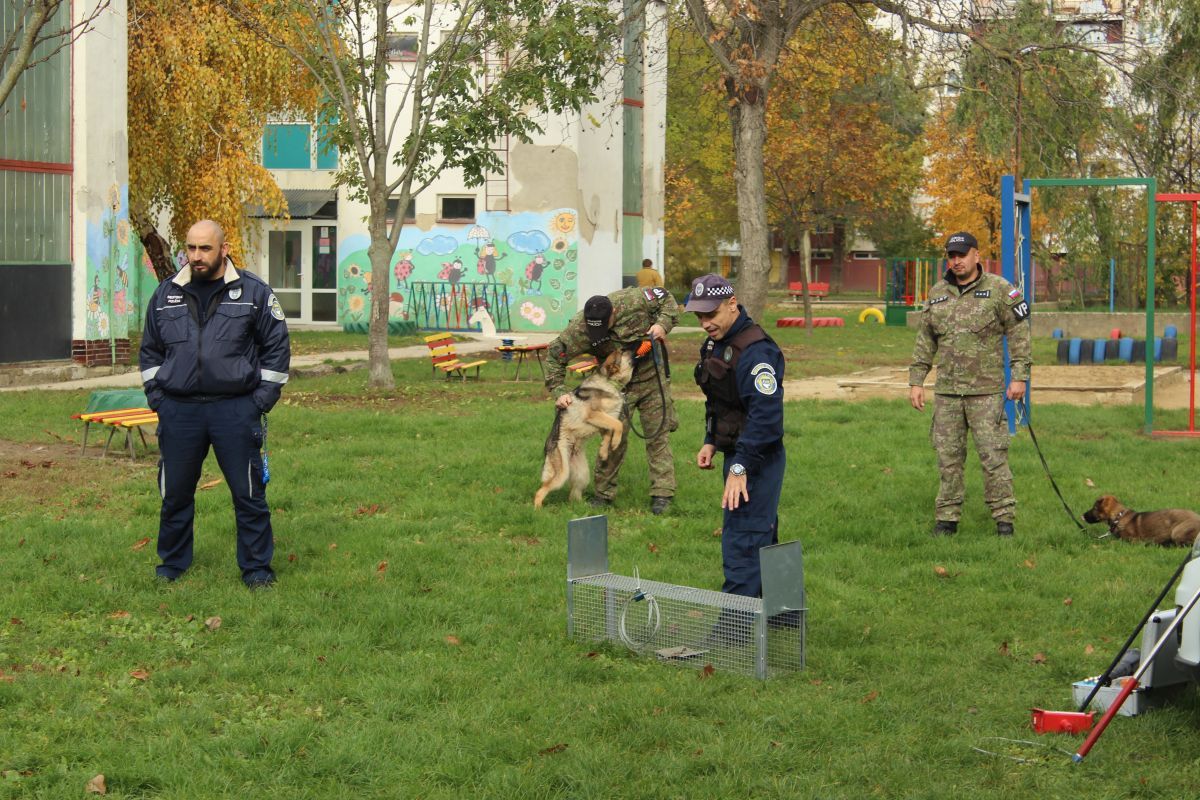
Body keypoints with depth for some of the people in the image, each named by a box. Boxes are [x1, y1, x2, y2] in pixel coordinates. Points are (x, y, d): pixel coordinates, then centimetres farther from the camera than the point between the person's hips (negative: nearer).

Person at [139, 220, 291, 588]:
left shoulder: (254, 292, 0)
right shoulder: (166, 294, 9)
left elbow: (276, 347, 3)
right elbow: (150, 350, 17)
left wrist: (261, 399, -3)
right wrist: (156, 397, 8)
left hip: (236, 411, -3)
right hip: (178, 412, 3)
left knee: (249, 493, 2)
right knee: (175, 493, 11)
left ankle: (256, 568, 13)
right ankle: (172, 565, 26)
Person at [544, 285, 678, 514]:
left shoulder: (634, 300, -25)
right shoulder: (579, 329, -24)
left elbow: (667, 299, -7)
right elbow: (555, 355, -13)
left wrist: (663, 324, -24)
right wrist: (558, 391, -18)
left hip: (652, 377, 0)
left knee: (658, 434, 1)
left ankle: (662, 493, 5)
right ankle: (604, 493, 13)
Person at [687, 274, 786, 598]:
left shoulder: (756, 351, -23)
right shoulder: (716, 344, 10)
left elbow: (765, 415, -30)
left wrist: (741, 467, -33)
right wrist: (710, 441, 12)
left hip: (757, 461, -10)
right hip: (736, 453, 10)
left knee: (742, 545, -10)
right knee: (761, 541, 19)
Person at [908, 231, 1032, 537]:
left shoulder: (999, 290, -2)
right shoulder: (937, 293, 11)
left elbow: (1019, 333, -3)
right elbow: (925, 340, 15)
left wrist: (1020, 376, -9)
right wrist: (916, 380, 10)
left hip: (986, 390, -4)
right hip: (946, 391, 4)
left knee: (993, 455, -4)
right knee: (948, 456, 6)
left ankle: (1004, 517, 4)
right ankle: (947, 518, 14)